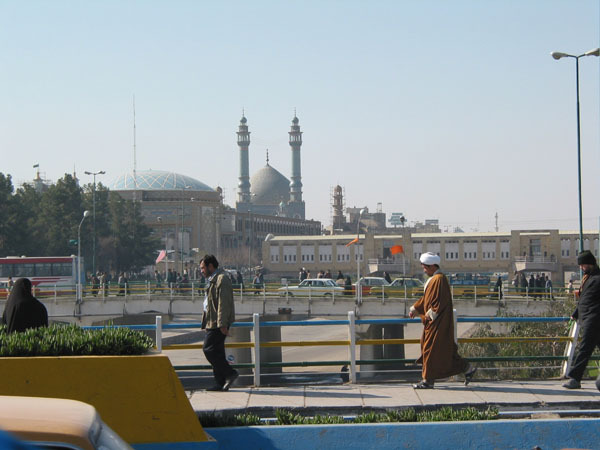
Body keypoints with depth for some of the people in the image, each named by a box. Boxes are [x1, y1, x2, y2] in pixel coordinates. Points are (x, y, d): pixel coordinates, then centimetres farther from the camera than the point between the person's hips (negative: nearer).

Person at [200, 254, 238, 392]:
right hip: (213, 323, 10)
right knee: (216, 352, 9)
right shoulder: (213, 280, 20)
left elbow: (224, 303, -20)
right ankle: (221, 383, 12)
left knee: (209, 349, -12)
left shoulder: (222, 279, -14)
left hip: (218, 324, -10)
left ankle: (230, 373, -7)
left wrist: (222, 324, -23)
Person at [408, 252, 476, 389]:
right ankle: (467, 369, 17)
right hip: (432, 322, 10)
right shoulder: (433, 279, 15)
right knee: (445, 349, 12)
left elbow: (440, 301, -22)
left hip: (438, 323, -10)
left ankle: (428, 380, 0)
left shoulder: (439, 279, -17)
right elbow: (426, 298, 22)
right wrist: (415, 309, 14)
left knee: (431, 348, -5)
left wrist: (430, 315, -18)